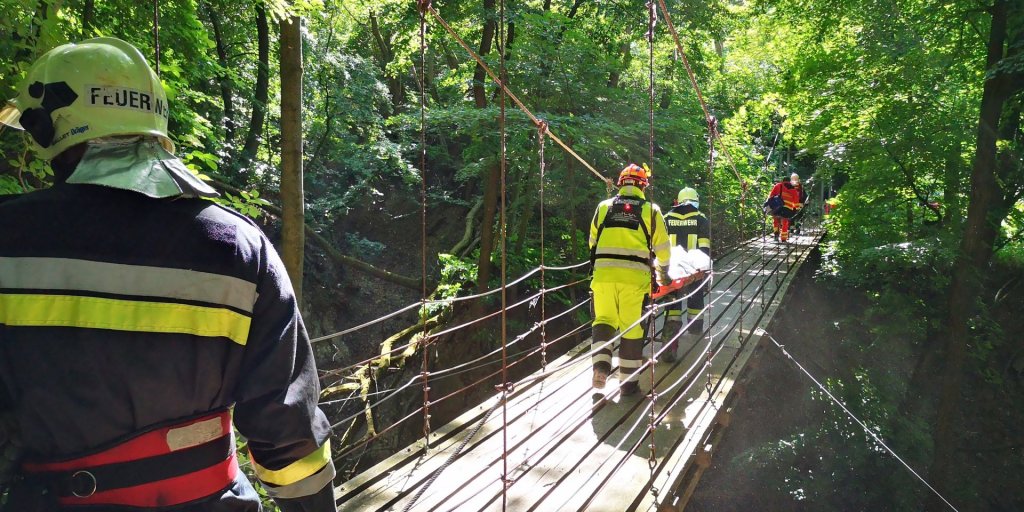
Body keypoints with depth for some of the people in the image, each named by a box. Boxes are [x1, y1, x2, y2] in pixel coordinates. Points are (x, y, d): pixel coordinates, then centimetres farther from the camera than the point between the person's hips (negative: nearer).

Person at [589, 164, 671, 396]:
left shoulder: (603, 207, 11)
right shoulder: (651, 210, 6)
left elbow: (593, 242, 18)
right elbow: (662, 247, 11)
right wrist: (664, 272, 28)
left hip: (603, 274, 2)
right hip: (635, 277, -2)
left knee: (604, 320, 15)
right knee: (632, 328, 5)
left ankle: (601, 363, -6)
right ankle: (628, 382, 12)